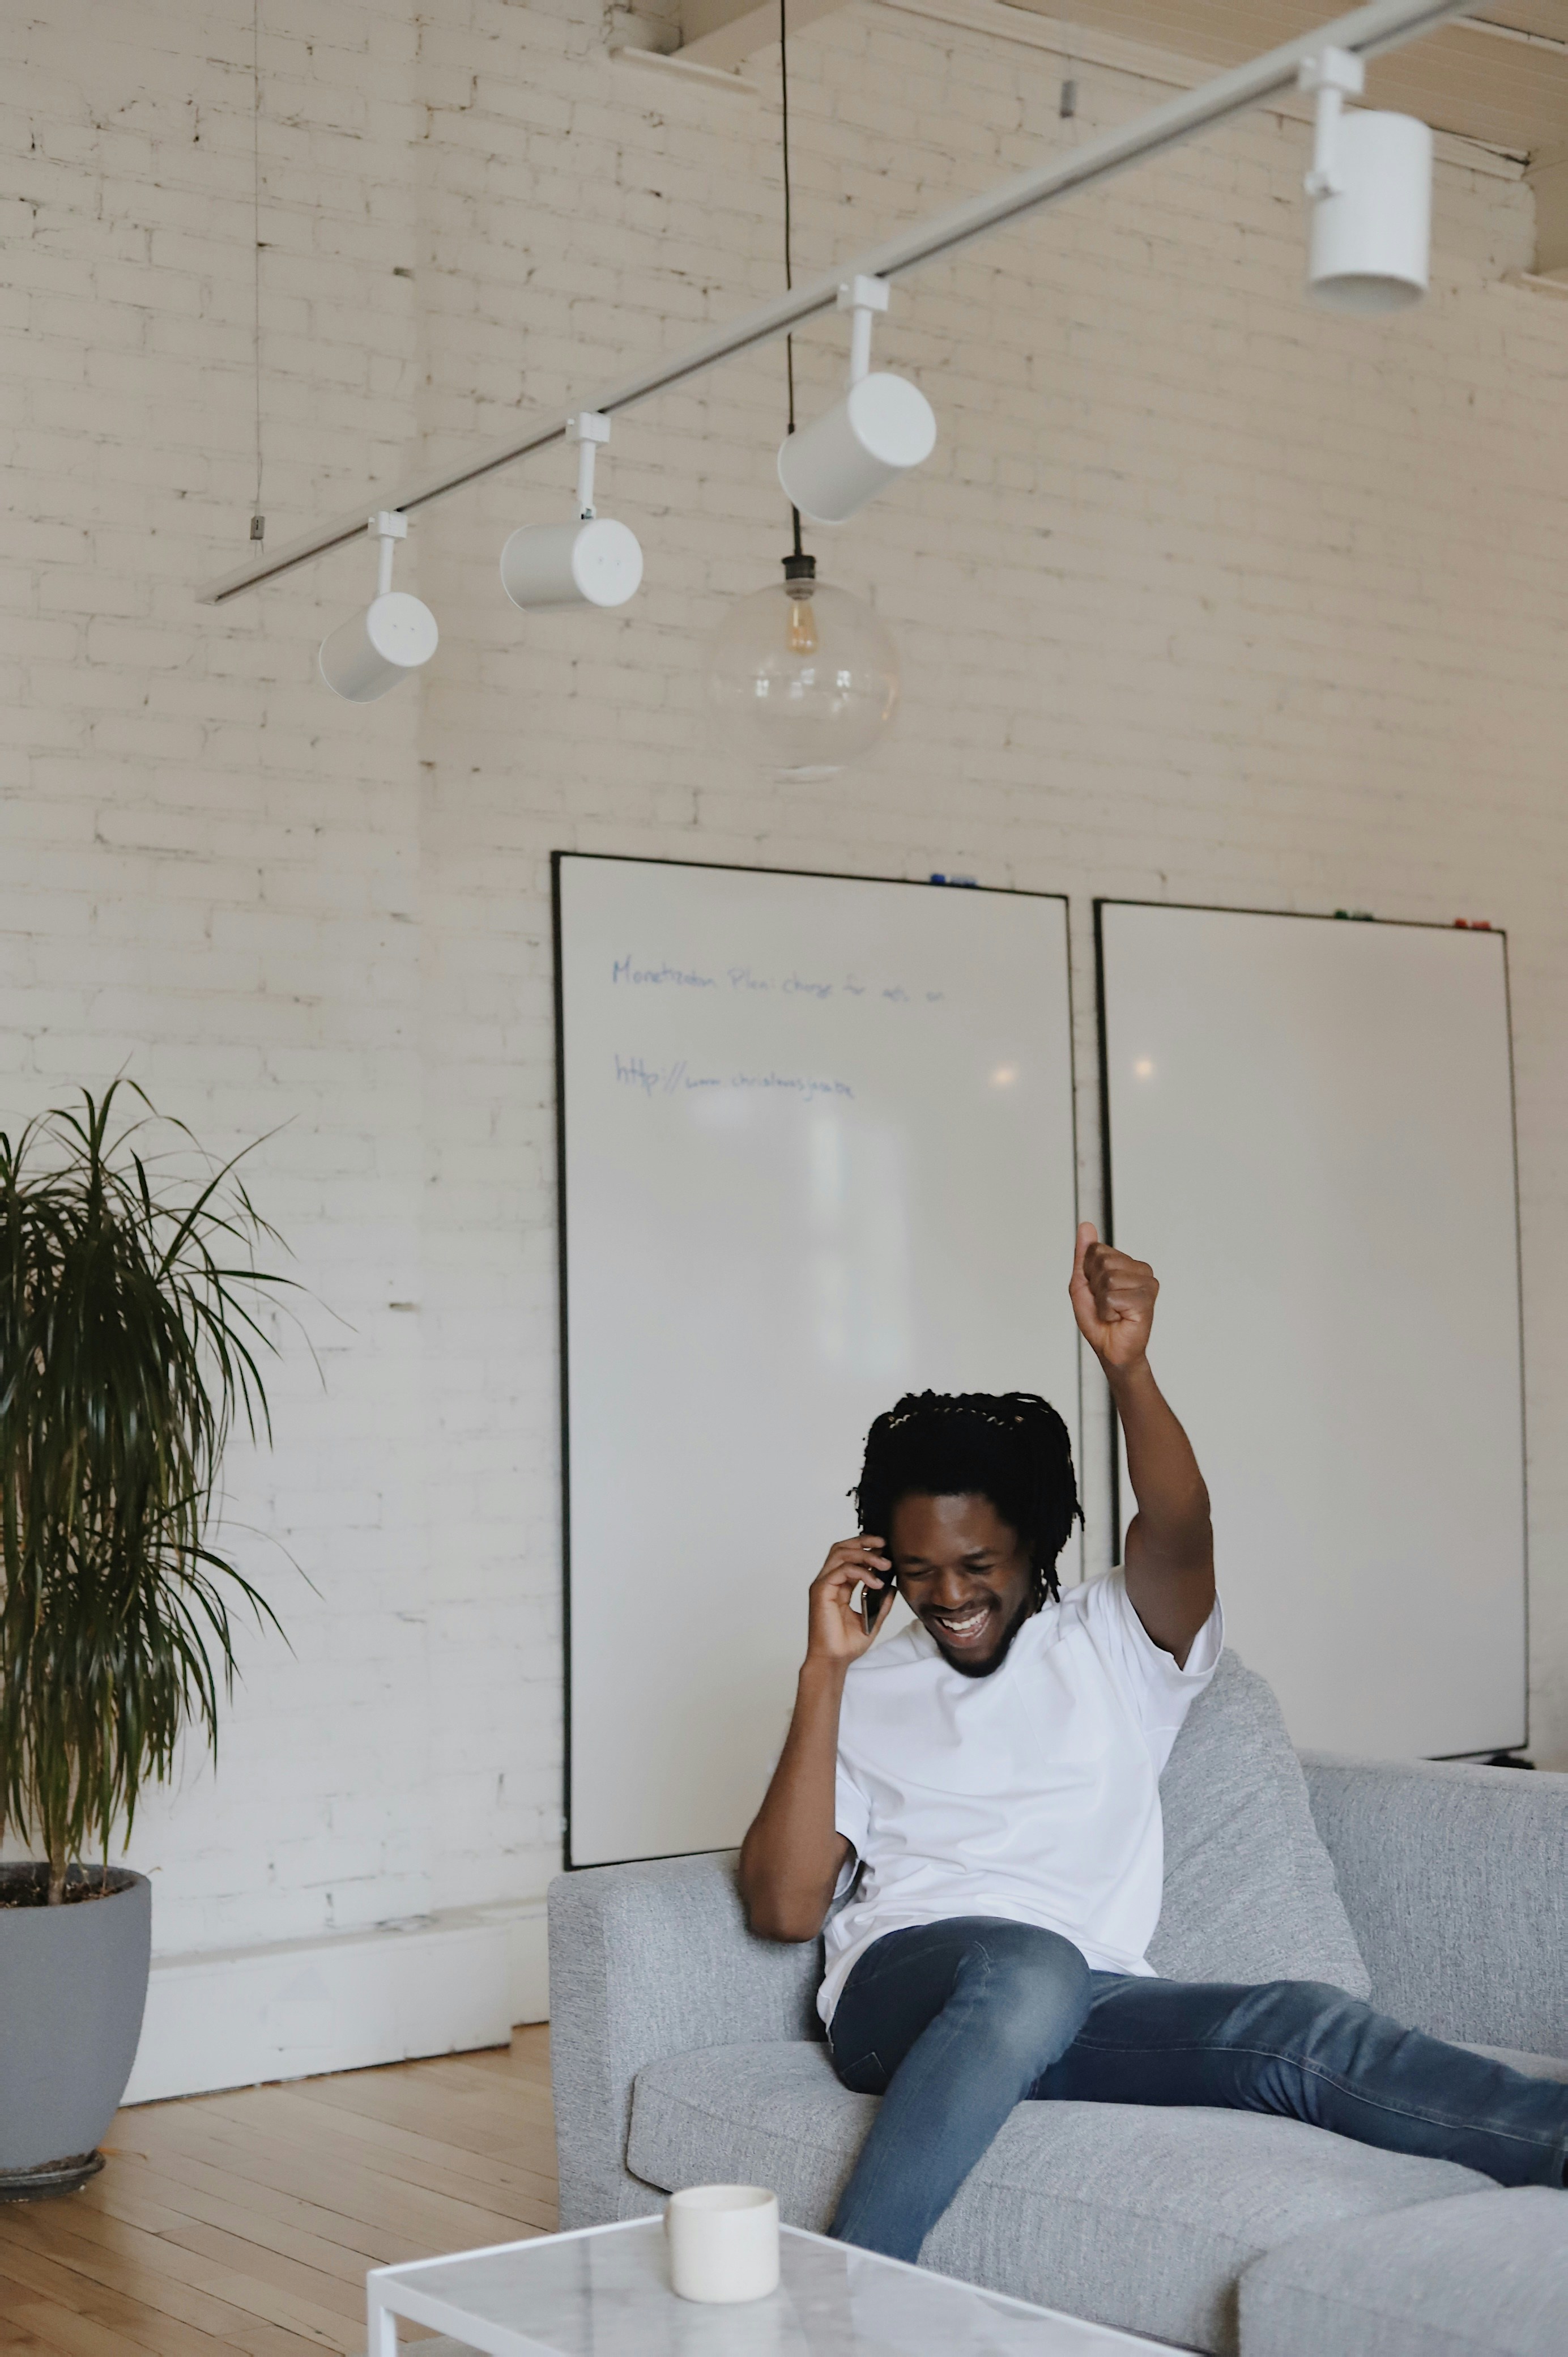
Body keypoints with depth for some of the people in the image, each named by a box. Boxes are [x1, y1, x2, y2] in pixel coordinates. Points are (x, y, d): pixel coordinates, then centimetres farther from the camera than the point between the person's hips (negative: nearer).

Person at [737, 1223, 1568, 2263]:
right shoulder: (863, 1693, 19)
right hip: (906, 1988, -1)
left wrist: (1128, 1365, -22)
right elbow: (785, 1906, 4)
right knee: (1029, 1965, -38)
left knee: (1303, 2027, -28)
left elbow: (1179, 1534, -4)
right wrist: (825, 1670, 0)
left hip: (1087, 2008, 2)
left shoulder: (1111, 1644, 19)